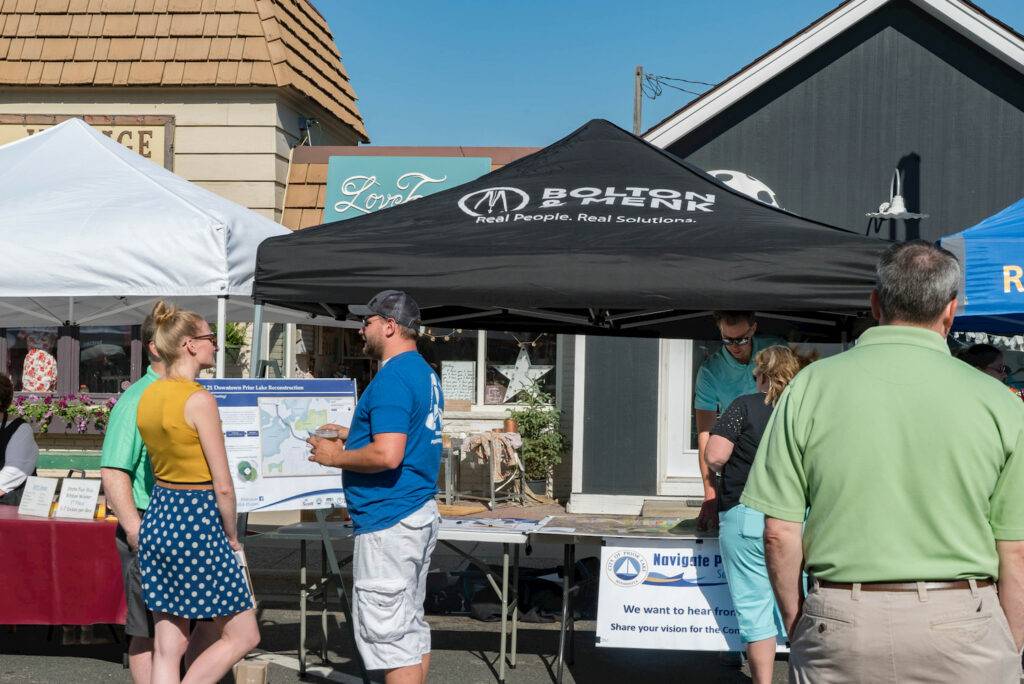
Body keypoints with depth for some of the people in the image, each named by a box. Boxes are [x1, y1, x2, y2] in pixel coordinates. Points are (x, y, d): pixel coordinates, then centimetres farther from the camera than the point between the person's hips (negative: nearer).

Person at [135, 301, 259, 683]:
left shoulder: (148, 395, 8)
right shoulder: (199, 400, -15)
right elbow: (223, 486, -14)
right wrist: (231, 535, -1)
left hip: (156, 520, 9)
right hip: (196, 522, -9)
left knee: (167, 647, 11)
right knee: (243, 636, 5)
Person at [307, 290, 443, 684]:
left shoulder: (392, 379, -17)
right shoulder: (426, 374, 15)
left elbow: (388, 455, -26)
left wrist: (337, 457, -11)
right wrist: (352, 435, 19)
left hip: (388, 523, -11)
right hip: (421, 514, 11)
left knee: (387, 634, -6)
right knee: (411, 626, 16)